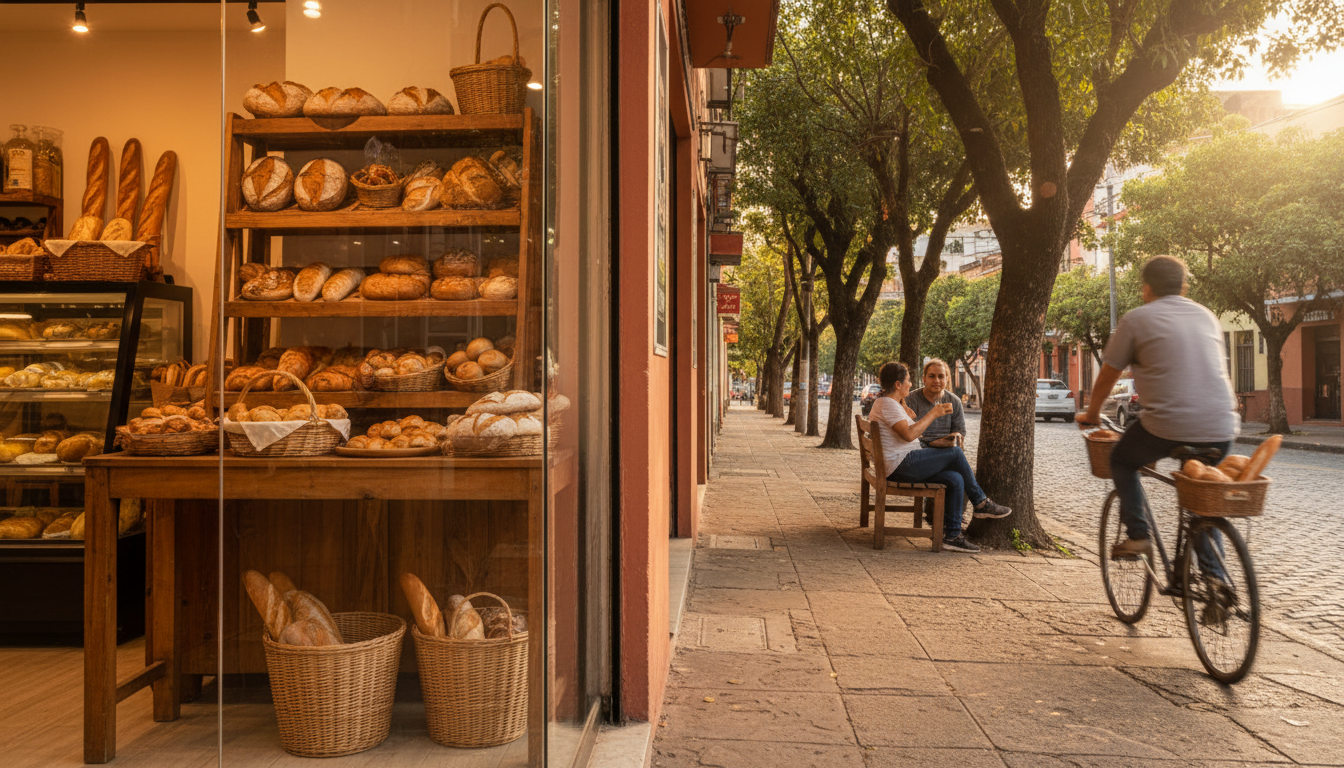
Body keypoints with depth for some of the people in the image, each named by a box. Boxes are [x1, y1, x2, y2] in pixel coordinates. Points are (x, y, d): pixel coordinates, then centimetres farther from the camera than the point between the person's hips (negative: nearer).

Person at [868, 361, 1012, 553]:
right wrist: (933, 414, -15)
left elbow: (913, 429, 24)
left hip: (901, 467, 11)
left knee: (956, 480, -1)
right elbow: (909, 434, -25)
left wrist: (935, 413, 15)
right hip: (901, 465, -11)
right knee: (956, 453, -9)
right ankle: (981, 503, 7)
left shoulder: (889, 403, 20)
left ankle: (952, 535, -1)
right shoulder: (887, 404, -14)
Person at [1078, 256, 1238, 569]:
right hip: (1220, 430, 5)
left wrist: (1091, 414, 24)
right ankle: (1214, 576, 20)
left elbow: (1107, 376, 8)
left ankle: (1137, 536, 12)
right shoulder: (1207, 317, 17)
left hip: (1168, 427, -5)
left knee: (1122, 461, 22)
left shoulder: (1136, 319, 2)